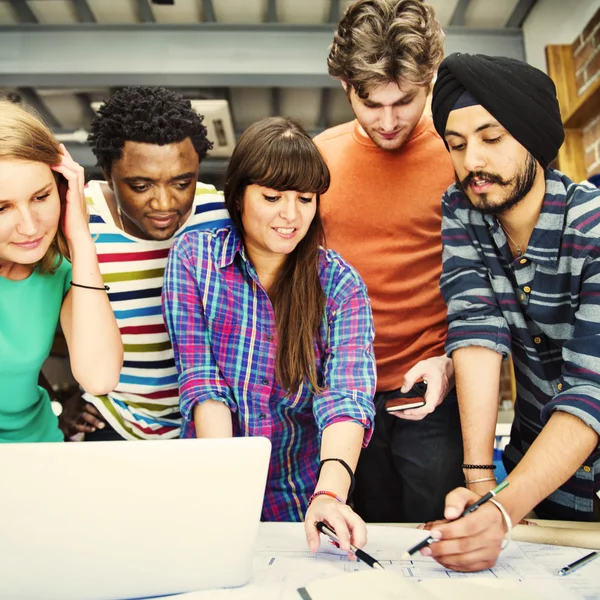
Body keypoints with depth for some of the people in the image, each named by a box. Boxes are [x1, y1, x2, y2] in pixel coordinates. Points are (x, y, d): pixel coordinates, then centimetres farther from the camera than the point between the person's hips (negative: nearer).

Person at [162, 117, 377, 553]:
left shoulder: (341, 285, -3)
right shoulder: (193, 258, -2)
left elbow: (347, 394, -16)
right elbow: (200, 379, -8)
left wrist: (331, 493, -33)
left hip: (301, 498, 0)